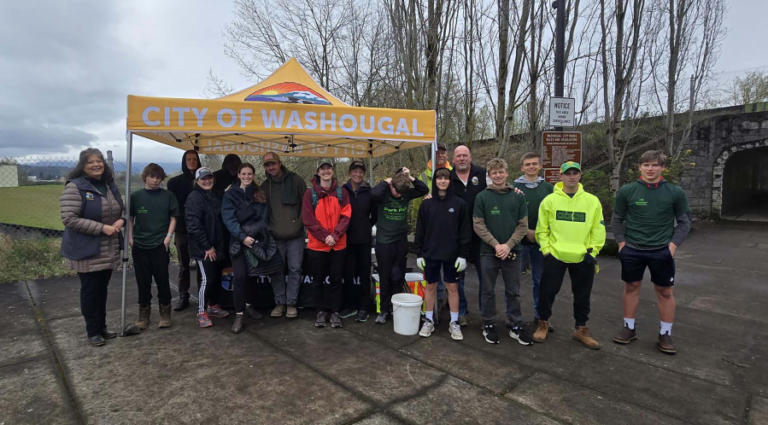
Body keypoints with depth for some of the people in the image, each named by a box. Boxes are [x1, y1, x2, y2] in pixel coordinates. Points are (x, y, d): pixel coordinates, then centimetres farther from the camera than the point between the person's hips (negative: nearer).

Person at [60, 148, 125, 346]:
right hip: (87, 251, -6)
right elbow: (69, 218, -20)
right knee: (90, 291, 6)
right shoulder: (75, 187, -13)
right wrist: (102, 228, -23)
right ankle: (93, 331, 21)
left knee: (102, 289, 16)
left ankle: (102, 327, 30)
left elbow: (121, 209, 19)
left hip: (109, 251, 6)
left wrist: (121, 220, -5)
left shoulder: (110, 185, 9)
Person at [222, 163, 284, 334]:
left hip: (258, 239, 3)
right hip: (239, 241, -3)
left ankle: (248, 305, 28)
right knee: (240, 277, -9)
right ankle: (239, 315, 0)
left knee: (251, 275, 8)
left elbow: (263, 216, 8)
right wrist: (242, 236, -16)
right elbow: (228, 219, -6)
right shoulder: (230, 194, 2)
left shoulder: (259, 193, 12)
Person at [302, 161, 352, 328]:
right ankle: (321, 311, 23)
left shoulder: (342, 193, 4)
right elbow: (308, 219, -6)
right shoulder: (310, 193, 0)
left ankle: (335, 312, 19)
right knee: (318, 280, 9)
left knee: (336, 280, 8)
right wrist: (325, 236, -13)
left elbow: (346, 216, -1)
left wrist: (335, 235, -14)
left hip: (338, 245, 1)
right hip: (317, 245, -1)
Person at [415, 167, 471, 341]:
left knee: (453, 287, 8)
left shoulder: (459, 204, -2)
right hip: (430, 253, 1)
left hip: (452, 254, -1)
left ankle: (454, 323, 22)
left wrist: (463, 255, -6)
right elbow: (420, 231, 5)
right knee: (430, 286, 11)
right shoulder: (426, 204, 2)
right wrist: (419, 254, 1)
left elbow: (465, 231, -1)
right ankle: (429, 320, 24)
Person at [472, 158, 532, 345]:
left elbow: (523, 225, 2)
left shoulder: (518, 196, 4)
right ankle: (489, 325, 23)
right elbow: (478, 225, -5)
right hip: (488, 252, -1)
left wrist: (509, 245, -11)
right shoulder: (482, 197, -1)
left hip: (512, 251, 2)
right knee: (488, 291, 9)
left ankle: (515, 325, 26)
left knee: (513, 292, 11)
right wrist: (495, 244, -14)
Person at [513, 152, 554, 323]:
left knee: (540, 280, 11)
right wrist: (526, 231, -10)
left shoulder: (548, 187, 8)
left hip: (541, 241, 3)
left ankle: (540, 315, 25)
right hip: (519, 240, -3)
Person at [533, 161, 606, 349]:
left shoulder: (592, 201, 3)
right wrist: (546, 249, -5)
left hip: (583, 258, 2)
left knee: (582, 296, 12)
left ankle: (581, 329, 30)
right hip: (555, 256, -1)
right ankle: (543, 323, 26)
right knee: (547, 291, 4)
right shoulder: (550, 200, -1)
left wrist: (592, 251, -1)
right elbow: (541, 229, 3)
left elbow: (599, 230, 6)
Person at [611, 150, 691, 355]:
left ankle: (665, 334, 21)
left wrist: (673, 244, -5)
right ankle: (629, 328, 25)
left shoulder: (675, 192, -2)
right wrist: (621, 242, 0)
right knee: (631, 287, 11)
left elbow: (684, 222, 5)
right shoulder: (627, 191, -3)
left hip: (662, 251, 0)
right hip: (632, 250, 1)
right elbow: (617, 219, 7)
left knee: (665, 292, 7)